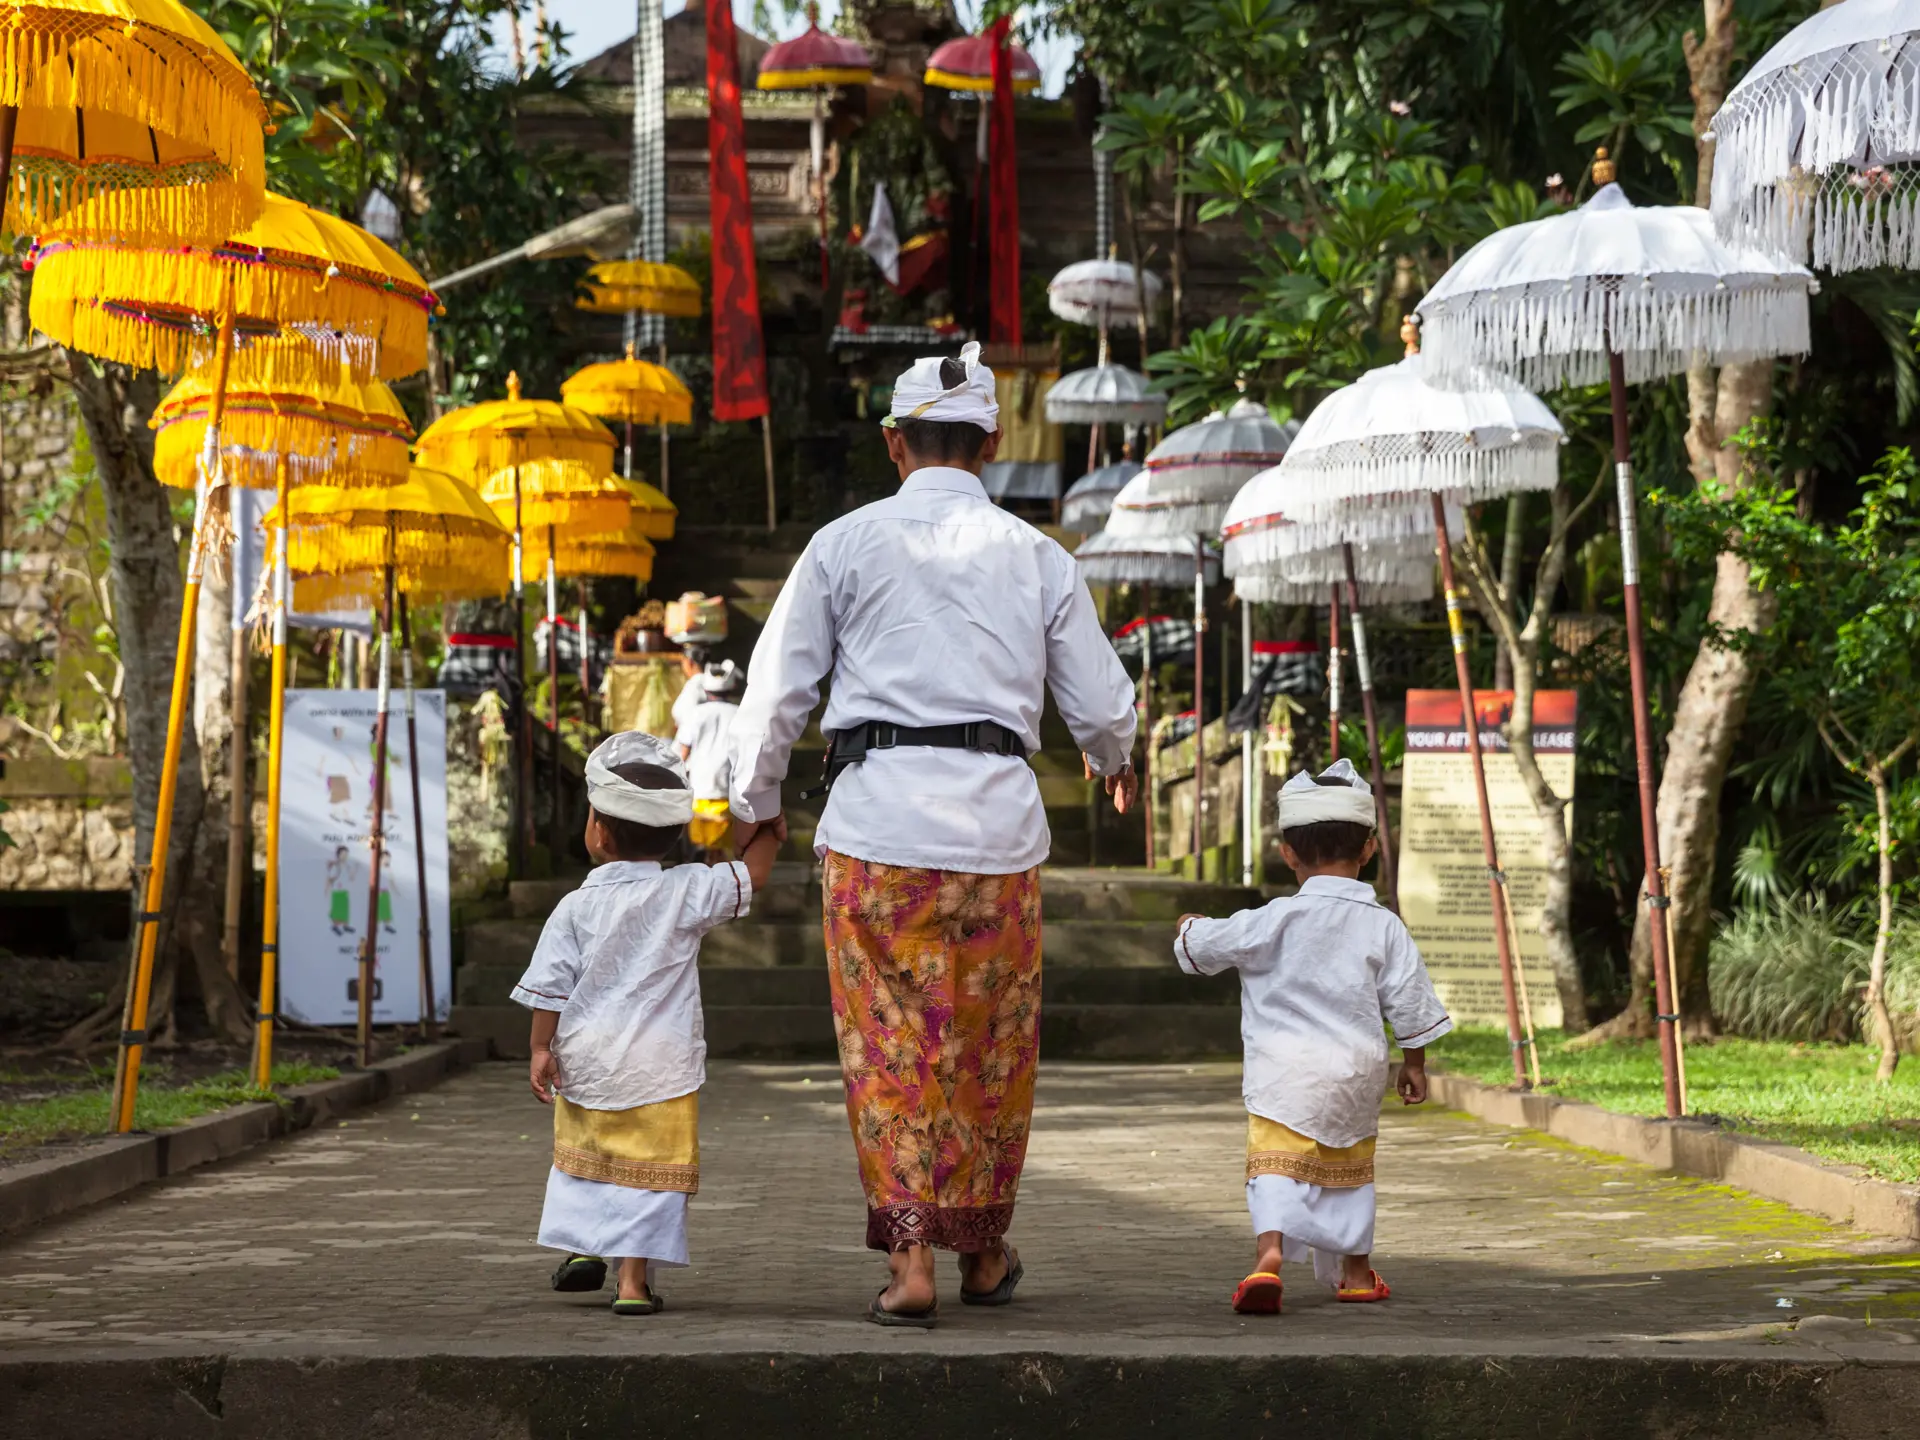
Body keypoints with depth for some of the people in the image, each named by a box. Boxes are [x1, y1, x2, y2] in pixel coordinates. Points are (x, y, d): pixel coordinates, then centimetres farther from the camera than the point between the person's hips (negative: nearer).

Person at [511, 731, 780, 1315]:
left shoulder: (576, 909, -5)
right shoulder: (686, 892, -7)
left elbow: (549, 988, -4)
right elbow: (754, 871, 2)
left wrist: (541, 1049, 3)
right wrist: (769, 828, 18)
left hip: (584, 1065, 2)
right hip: (661, 1067, -2)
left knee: (583, 1156, 24)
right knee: (650, 1171, 1)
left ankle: (580, 1245, 25)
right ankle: (633, 1279, -3)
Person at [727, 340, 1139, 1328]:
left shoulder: (846, 545, 1)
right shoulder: (1037, 558, 7)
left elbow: (777, 690, 3)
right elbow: (1100, 704, 13)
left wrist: (755, 803, 19)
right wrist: (1115, 762, 36)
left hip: (877, 820, -2)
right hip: (997, 821, 2)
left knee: (890, 1046, 3)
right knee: (992, 1049, 14)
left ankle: (911, 1259, -3)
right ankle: (984, 1252, 26)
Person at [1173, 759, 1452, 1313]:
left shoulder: (1274, 921, -4)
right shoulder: (1383, 926, 1)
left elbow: (1202, 947, 5)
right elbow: (1409, 1003, 4)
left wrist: (1190, 929, 29)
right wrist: (1414, 1064, 19)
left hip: (1283, 1073, -3)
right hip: (1357, 1077, 3)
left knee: (1275, 1164, -11)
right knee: (1350, 1170, 21)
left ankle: (1270, 1249, -35)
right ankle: (1354, 1268, 32)